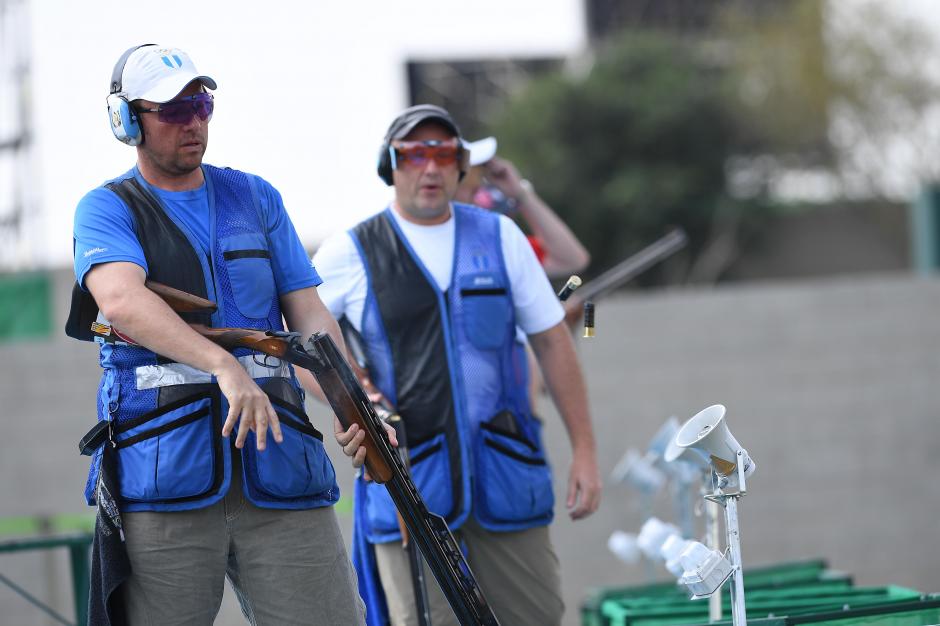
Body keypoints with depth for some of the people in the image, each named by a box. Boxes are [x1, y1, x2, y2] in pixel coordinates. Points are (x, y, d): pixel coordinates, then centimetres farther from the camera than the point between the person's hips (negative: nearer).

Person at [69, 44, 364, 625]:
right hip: (160, 467, -3)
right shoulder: (106, 209, 5)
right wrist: (225, 367, -31)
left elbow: (308, 312, 14)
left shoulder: (256, 198, 18)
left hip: (278, 463, 3)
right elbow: (120, 298, -16)